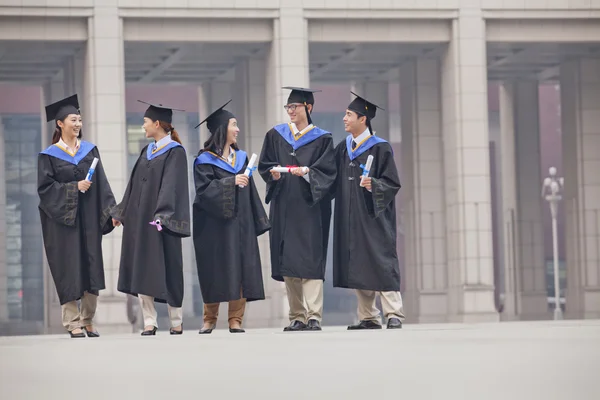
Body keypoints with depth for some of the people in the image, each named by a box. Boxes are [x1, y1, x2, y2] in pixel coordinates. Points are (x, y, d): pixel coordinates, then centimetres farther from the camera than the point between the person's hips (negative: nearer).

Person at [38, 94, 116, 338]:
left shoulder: (90, 150, 10)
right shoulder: (49, 155, 1)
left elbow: (101, 184, 7)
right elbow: (45, 187, -7)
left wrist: (110, 211, -3)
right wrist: (75, 188, -15)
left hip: (89, 218, 3)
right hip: (62, 218, -3)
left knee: (92, 270, 1)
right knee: (69, 271, -4)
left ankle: (87, 322, 12)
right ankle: (73, 324, 1)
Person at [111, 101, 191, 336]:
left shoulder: (175, 152, -7)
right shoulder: (148, 151, 15)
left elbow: (171, 186, -16)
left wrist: (161, 216, -25)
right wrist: (121, 212, 18)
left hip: (159, 220, -7)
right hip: (139, 218, 7)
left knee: (166, 270, -2)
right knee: (141, 270, 2)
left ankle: (176, 322, 9)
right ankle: (149, 322, 3)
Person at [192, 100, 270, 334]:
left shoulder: (241, 158, 13)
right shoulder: (205, 160, -3)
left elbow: (250, 191, 13)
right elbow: (204, 189, -15)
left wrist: (257, 222, 10)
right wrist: (231, 182, -23)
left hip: (240, 223, 5)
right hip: (214, 225, -4)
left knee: (240, 270, -1)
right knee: (215, 271, -1)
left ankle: (235, 320, 1)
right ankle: (210, 319, 11)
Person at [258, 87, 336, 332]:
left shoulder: (322, 139, 4)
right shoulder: (276, 135, 13)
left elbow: (327, 172, -3)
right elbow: (264, 165, 11)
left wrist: (307, 172, -20)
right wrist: (274, 173, -10)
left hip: (310, 205, -3)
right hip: (283, 206, 3)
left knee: (310, 259, -11)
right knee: (288, 260, 3)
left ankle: (314, 317, -15)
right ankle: (297, 317, 8)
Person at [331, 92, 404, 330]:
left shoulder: (380, 148, -6)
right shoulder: (342, 148, 12)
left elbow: (392, 183, -9)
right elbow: (333, 180, 19)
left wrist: (374, 185, -25)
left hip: (373, 216, -6)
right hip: (350, 218, 6)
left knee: (381, 263, -10)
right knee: (356, 266, 6)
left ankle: (394, 315, -9)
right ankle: (368, 317, 11)